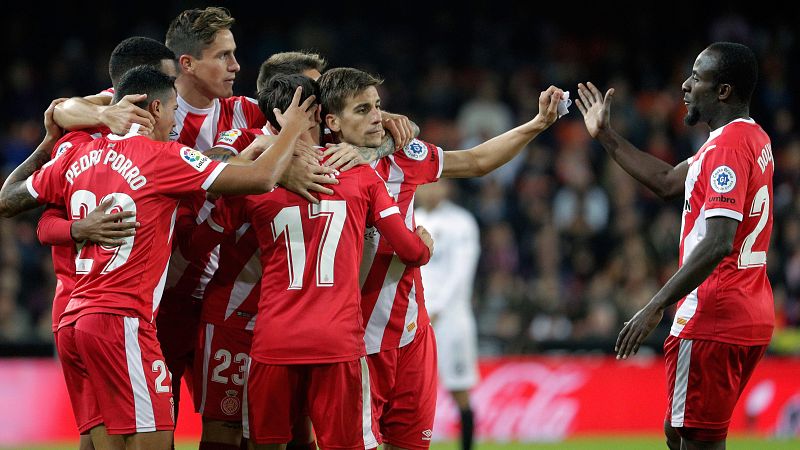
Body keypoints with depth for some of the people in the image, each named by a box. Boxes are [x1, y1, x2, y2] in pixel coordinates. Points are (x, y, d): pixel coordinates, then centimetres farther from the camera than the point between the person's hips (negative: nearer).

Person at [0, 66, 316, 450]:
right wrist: (292, 130, 9)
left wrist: (47, 144, 35)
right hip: (122, 321, -7)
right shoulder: (163, 157, -5)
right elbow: (260, 179, -8)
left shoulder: (77, 157, 12)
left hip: (73, 324, 7)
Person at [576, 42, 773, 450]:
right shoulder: (754, 140, 15)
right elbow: (667, 182, 26)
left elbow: (718, 243, -26)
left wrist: (657, 307, -27)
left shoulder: (727, 146, -16)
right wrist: (606, 137, 28)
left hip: (714, 320, -10)